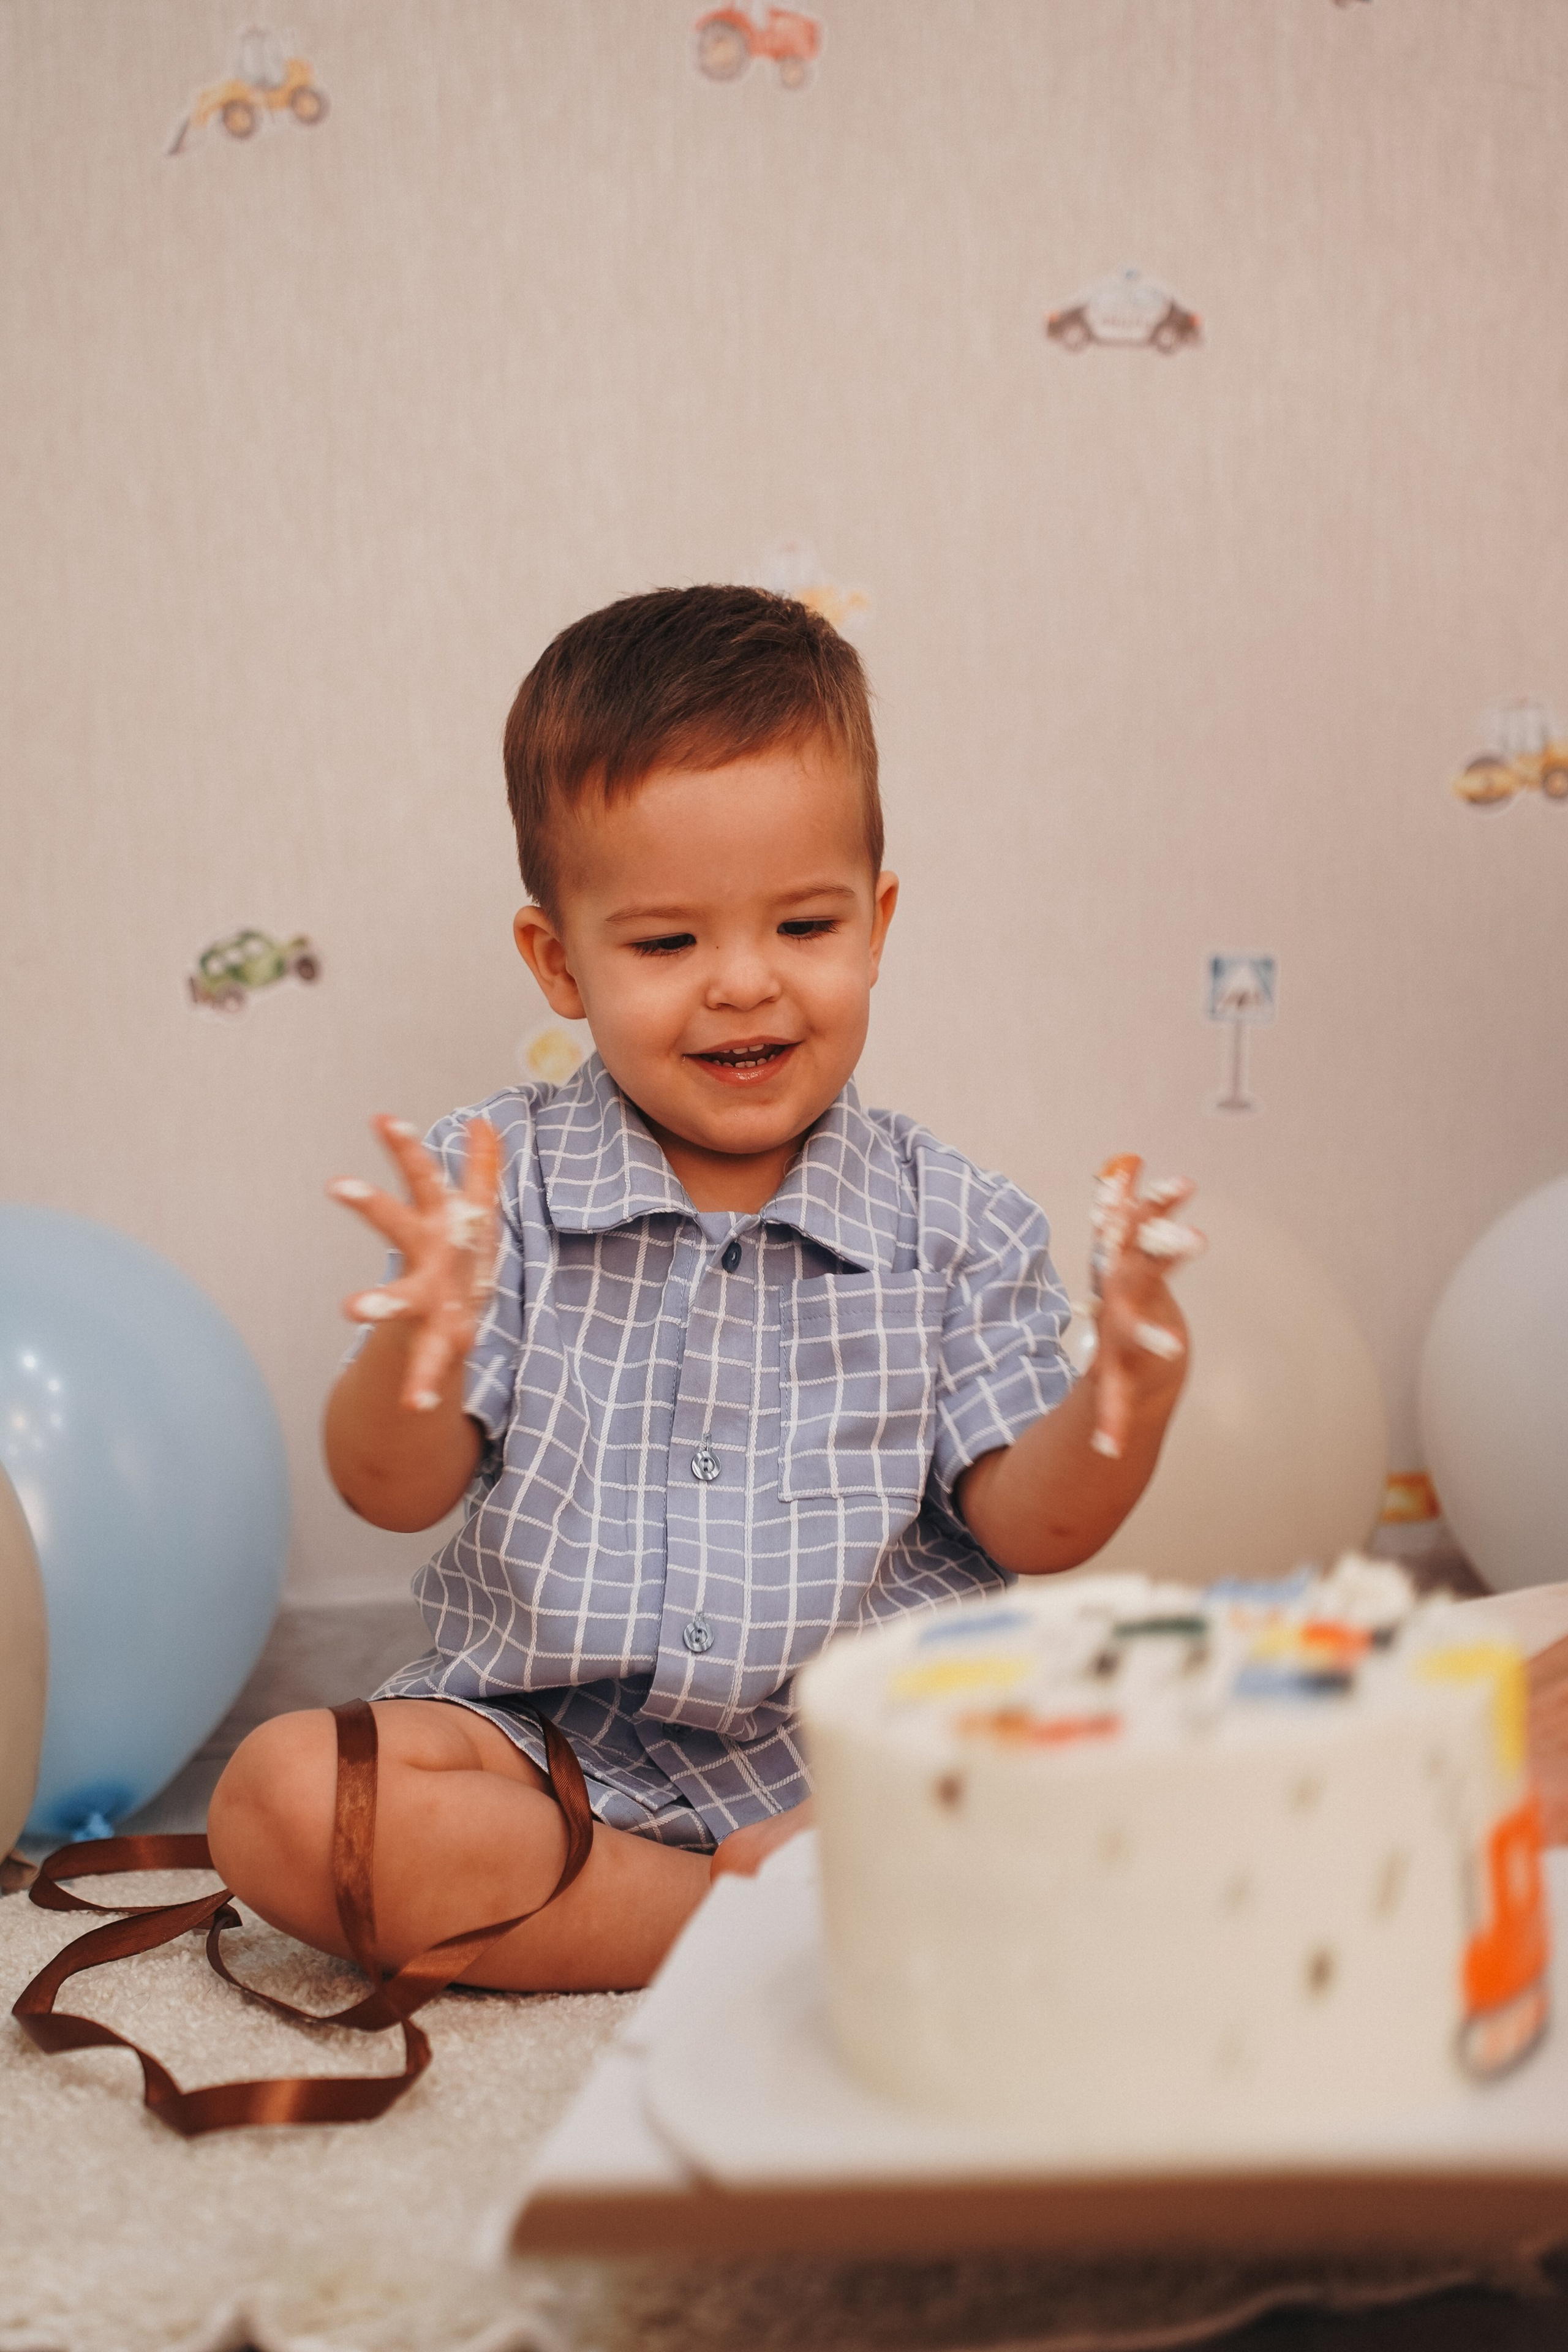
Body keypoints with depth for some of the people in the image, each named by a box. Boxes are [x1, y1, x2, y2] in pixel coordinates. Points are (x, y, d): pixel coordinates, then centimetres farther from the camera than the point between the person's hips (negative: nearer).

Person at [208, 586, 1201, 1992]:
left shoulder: (952, 1226, 1)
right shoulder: (496, 1189, -1)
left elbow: (1029, 1526, -3)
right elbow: (396, 1495, -7)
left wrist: (1130, 1397, -24)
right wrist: (418, 1353, -30)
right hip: (549, 1739, 2)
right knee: (283, 1797, -26)